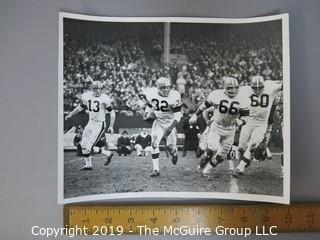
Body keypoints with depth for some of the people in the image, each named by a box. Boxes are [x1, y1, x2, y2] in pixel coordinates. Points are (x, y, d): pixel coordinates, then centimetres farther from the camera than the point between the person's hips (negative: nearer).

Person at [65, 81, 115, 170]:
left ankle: (108, 154, 9)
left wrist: (111, 126, -14)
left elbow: (112, 113, -9)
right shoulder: (87, 96, 0)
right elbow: (80, 107, 20)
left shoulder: (104, 98, -16)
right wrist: (70, 114, 20)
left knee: (89, 148, -11)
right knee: (83, 145, 14)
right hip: (90, 123, 7)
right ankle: (88, 165, 29)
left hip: (99, 125, -7)